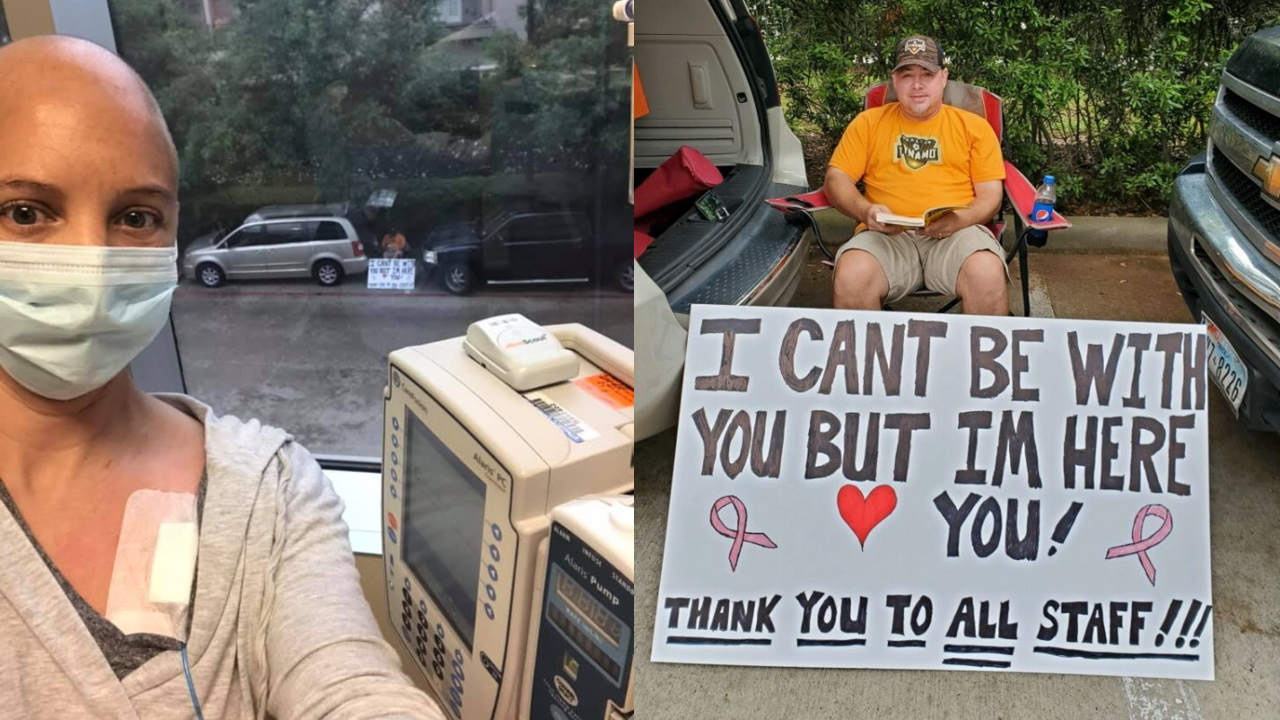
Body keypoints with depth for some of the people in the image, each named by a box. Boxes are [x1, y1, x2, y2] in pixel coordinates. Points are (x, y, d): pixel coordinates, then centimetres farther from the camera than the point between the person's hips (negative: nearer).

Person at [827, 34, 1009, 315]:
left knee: (988, 277, -32)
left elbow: (990, 194, 10)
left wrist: (962, 218, -12)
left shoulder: (974, 126, 16)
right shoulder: (868, 122, 17)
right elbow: (836, 179, 11)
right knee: (851, 278, -33)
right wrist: (865, 210, -11)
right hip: (887, 234, 0)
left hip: (956, 233, 0)